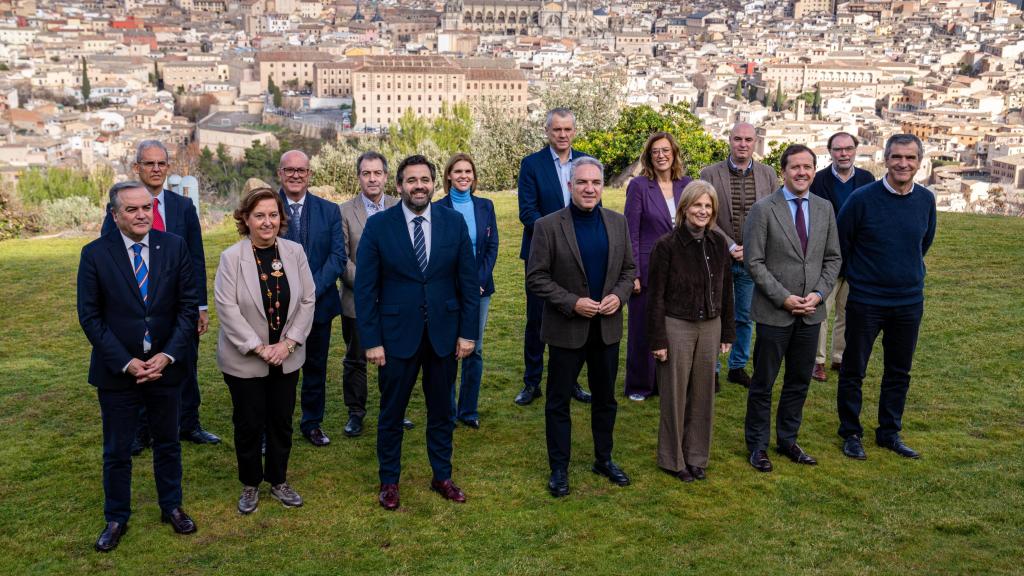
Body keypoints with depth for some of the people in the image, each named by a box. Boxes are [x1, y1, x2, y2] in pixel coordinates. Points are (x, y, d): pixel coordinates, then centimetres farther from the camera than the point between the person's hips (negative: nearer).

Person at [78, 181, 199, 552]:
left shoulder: (174, 247, -5)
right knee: (116, 451, 12)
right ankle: (116, 519, 31)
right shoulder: (95, 254, -8)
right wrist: (125, 362, -14)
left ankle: (171, 507, 36)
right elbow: (90, 316, -7)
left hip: (165, 366, 1)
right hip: (116, 369, -1)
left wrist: (168, 355, -13)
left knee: (168, 442, 17)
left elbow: (188, 306, -3)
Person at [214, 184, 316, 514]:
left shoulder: (295, 252, -3)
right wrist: (259, 348, -17)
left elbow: (307, 300, -1)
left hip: (287, 357, 3)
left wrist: (289, 342, -9)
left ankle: (279, 481, 32)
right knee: (249, 424, 9)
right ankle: (250, 485, 29)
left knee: (282, 422, 13)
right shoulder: (231, 257, -12)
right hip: (244, 360, -3)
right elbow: (227, 308, -14)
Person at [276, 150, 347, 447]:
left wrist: (311, 290, -15)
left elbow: (337, 256, -3)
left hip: (319, 302, 2)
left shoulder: (330, 210, 3)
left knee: (316, 368, 13)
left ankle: (312, 423, 29)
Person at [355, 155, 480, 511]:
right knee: (391, 413, 11)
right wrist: (371, 340, -8)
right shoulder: (378, 226, -6)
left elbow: (469, 281, 1)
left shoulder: (454, 222, -1)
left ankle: (442, 477, 32)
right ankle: (389, 481, 29)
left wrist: (469, 332, -2)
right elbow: (365, 288, -5)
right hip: (397, 334, -2)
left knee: (441, 411, 15)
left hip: (444, 333, 2)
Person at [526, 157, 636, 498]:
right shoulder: (548, 226, -11)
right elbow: (536, 278, -11)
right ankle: (559, 469, 22)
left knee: (605, 398, 17)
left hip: (607, 327, 4)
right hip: (567, 328, -4)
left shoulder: (618, 223, 2)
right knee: (558, 401, 7)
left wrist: (619, 295, -10)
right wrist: (573, 303, -20)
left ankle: (604, 459, 35)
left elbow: (628, 269, 9)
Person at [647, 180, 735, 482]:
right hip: (676, 326, -4)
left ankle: (696, 456, 27)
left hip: (710, 327, 4)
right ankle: (672, 459, 22)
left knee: (703, 393, 12)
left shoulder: (718, 243, 3)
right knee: (675, 394, 6)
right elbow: (655, 295, -9)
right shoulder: (667, 245, -11)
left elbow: (726, 290, 10)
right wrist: (658, 340, -10)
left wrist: (728, 333, 10)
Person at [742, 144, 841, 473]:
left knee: (800, 381, 14)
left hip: (811, 312, 5)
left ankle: (787, 440, 30)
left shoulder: (824, 209, 7)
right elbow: (754, 262, -11)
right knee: (763, 383, 6)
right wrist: (783, 298, -15)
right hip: (774, 312, -4)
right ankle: (757, 445, 21)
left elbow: (833, 258, 9)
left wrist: (819, 293, -6)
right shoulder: (763, 209, -8)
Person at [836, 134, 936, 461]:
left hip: (910, 301, 4)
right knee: (853, 370, 7)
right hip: (866, 300, -4)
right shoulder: (863, 198, -14)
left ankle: (889, 433, 29)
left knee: (899, 372, 13)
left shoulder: (926, 200, -1)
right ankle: (851, 433, 22)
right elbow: (840, 242, -1)